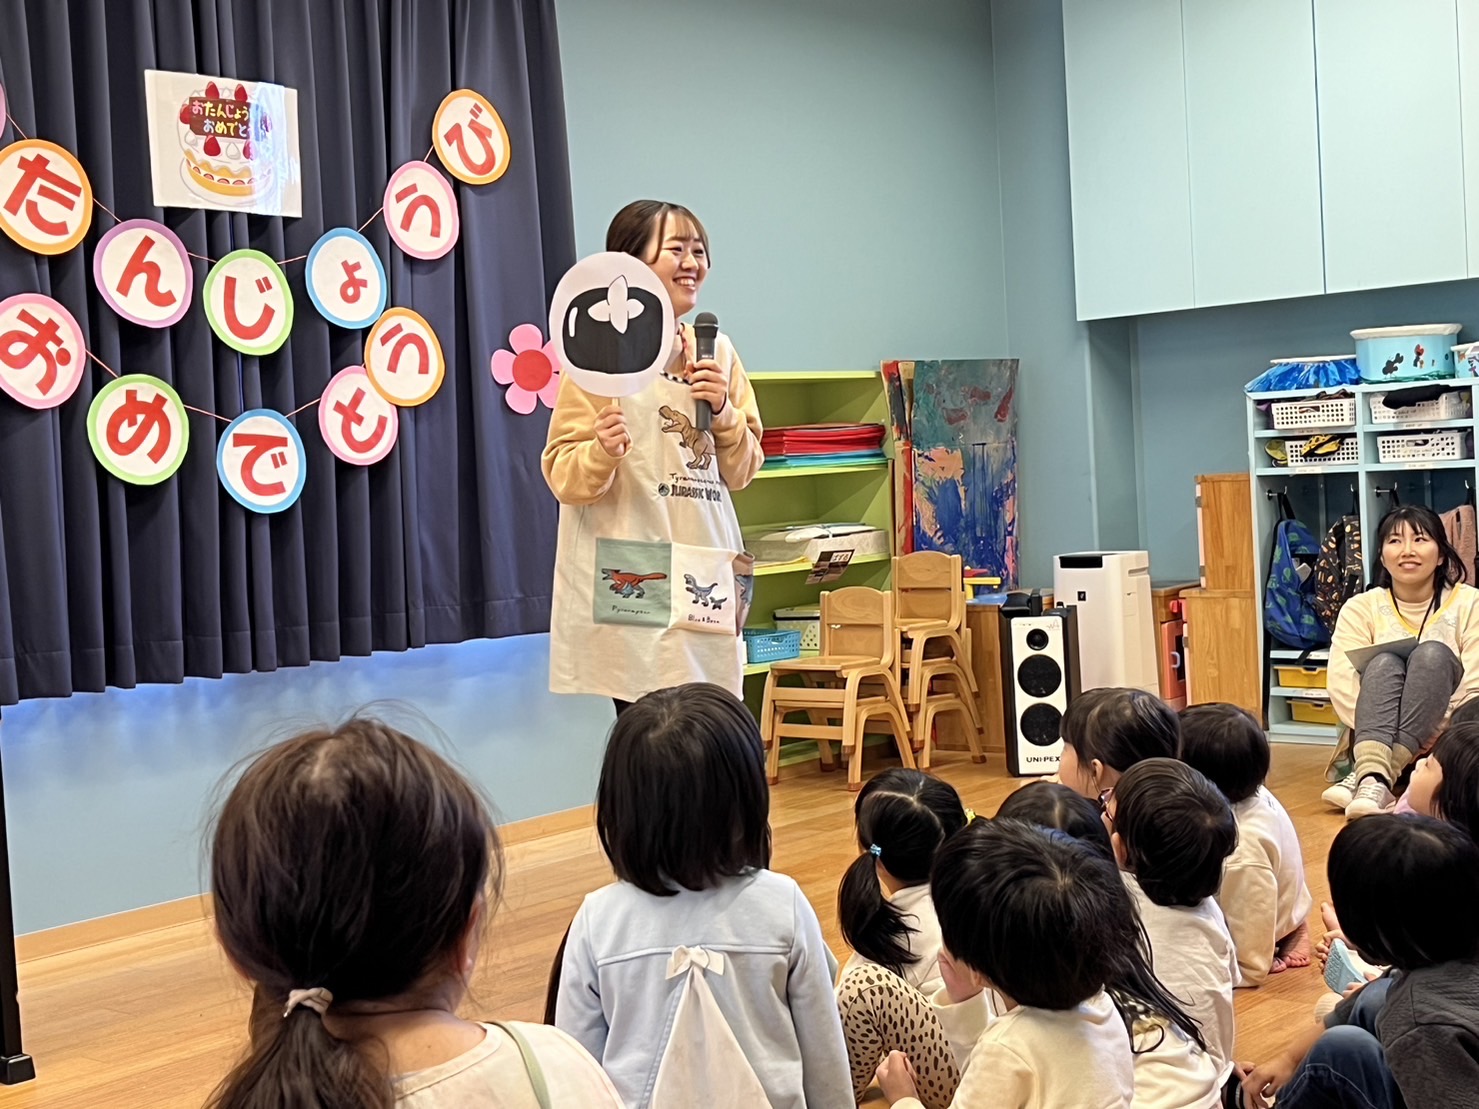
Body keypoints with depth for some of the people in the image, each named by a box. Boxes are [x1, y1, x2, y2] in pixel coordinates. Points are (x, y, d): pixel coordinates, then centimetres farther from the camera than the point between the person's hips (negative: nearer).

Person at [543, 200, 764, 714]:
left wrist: (724, 412, -2)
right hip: (632, 581, -5)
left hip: (706, 573, 5)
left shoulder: (717, 351, 12)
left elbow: (740, 473, 15)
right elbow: (563, 476, -5)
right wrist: (603, 452, -24)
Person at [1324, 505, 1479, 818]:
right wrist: (1378, 727, -22)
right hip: (1377, 739, 1)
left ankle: (1366, 780, -42)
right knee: (1384, 661, -28)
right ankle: (1374, 778, -54)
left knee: (1433, 653, -26)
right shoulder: (1361, 608, 4)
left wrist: (1440, 734, -22)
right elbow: (1342, 684, -7)